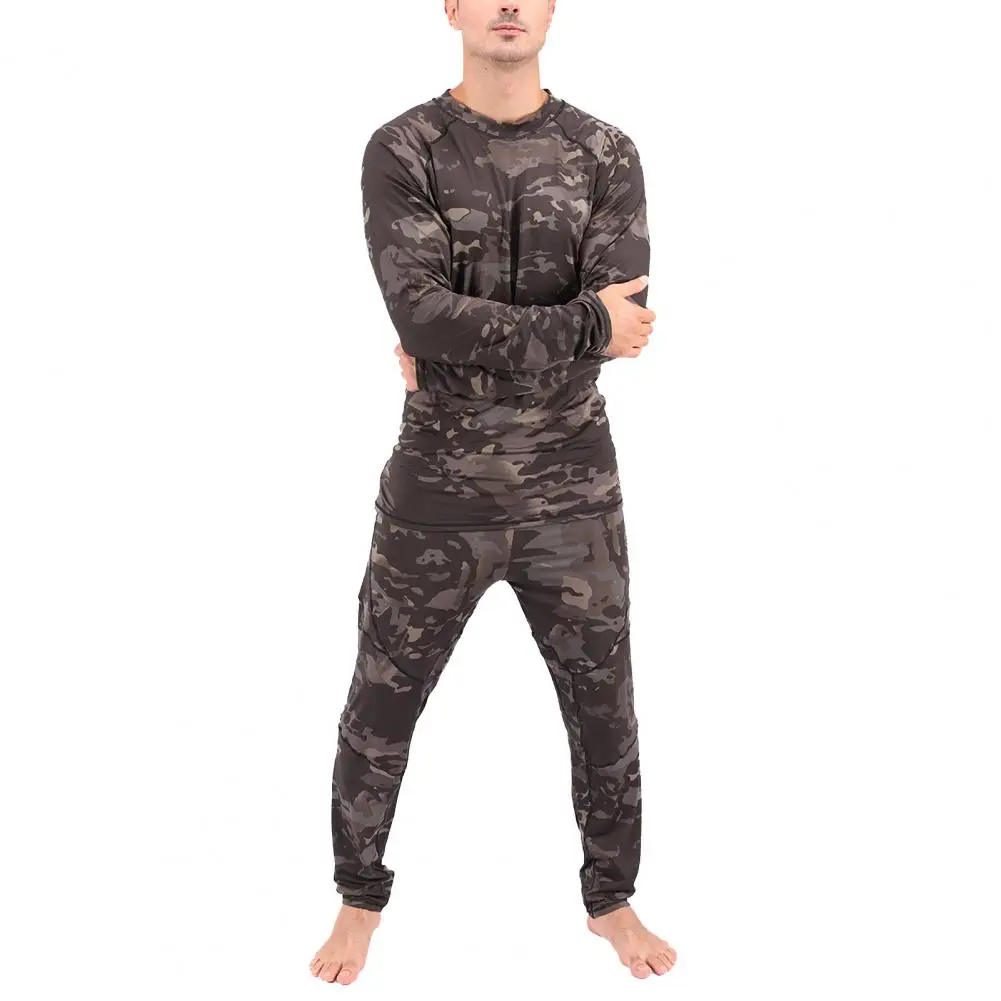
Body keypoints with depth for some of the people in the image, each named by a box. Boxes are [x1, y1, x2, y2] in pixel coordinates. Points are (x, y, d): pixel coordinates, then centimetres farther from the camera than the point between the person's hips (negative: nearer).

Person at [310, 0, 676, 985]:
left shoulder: (606, 155, -2)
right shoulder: (401, 153, -7)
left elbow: (623, 323, -14)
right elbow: (423, 319, -21)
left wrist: (466, 345, -15)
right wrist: (582, 328, -19)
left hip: (573, 489, 1)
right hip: (438, 491, -1)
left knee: (604, 710, 12)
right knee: (380, 711, 11)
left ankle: (611, 899, 36)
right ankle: (359, 903, 36)